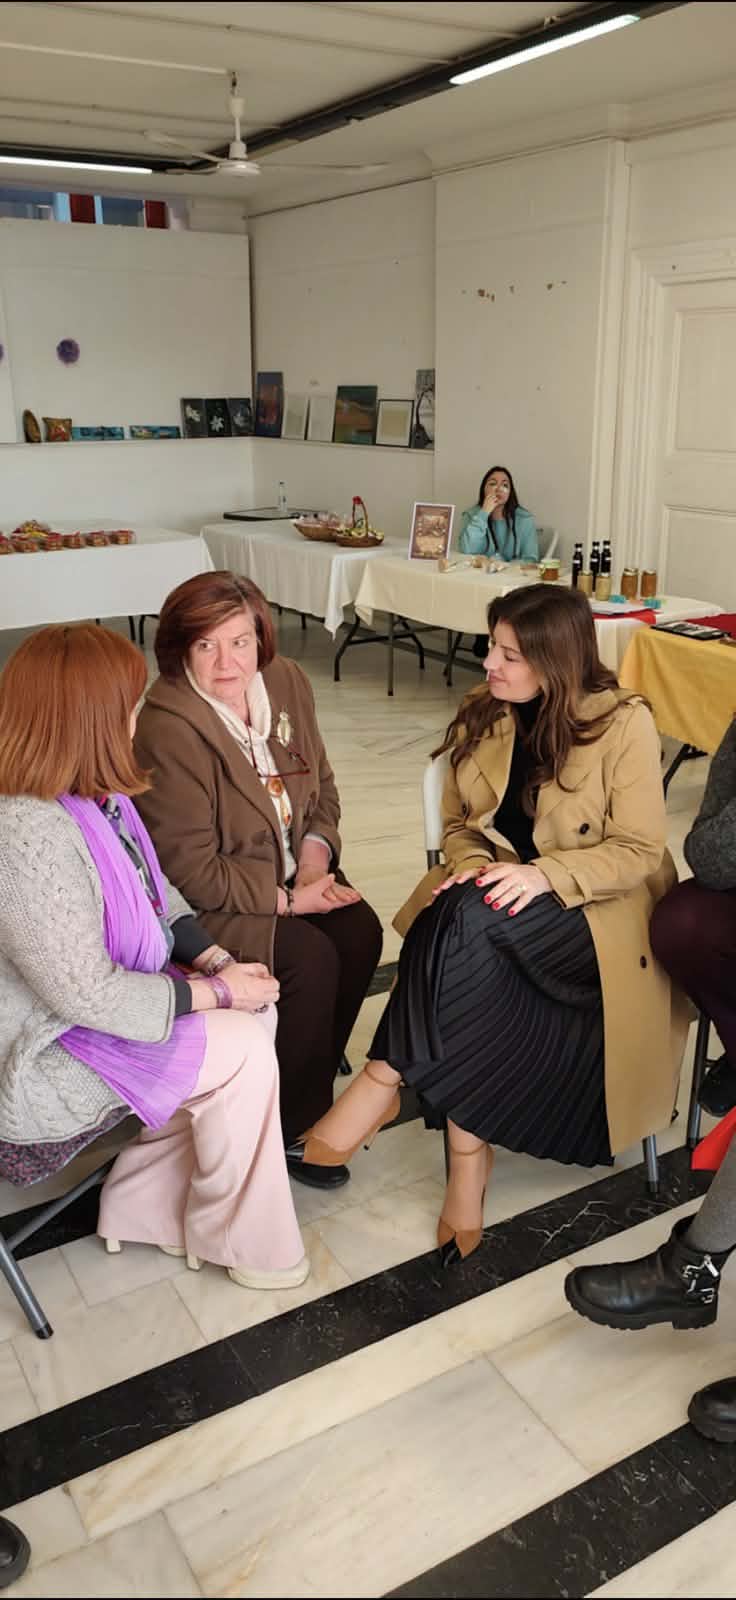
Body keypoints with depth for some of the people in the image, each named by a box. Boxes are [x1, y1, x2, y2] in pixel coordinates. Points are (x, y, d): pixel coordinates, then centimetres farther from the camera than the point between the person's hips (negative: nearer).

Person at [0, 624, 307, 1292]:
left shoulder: (92, 795, -2)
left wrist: (218, 961, -4)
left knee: (258, 1011, 3)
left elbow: (157, 892, 9)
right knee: (242, 1050, -12)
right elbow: (89, 996, -29)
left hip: (110, 997, 9)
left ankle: (145, 1205, 15)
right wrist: (216, 993, -19)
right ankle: (241, 1240, 12)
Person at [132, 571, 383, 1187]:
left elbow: (322, 786, 10)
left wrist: (316, 852, -8)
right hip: (209, 905, -7)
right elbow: (190, 870, -23)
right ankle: (295, 1126, -2)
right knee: (311, 959, -22)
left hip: (290, 873, 7)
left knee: (360, 931, -13)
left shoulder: (287, 682, -2)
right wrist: (287, 900, -20)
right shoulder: (167, 730, -24)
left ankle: (316, 1065, 11)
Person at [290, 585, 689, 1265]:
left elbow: (640, 851, -11)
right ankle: (469, 1150, -26)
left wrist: (544, 875, -24)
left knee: (471, 916, -34)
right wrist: (470, 867, -12)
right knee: (472, 982, -33)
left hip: (594, 917, -4)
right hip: (496, 915, 4)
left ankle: (382, 1083, -28)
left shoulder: (624, 724, -11)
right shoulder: (484, 716, 4)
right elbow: (459, 823, 11)